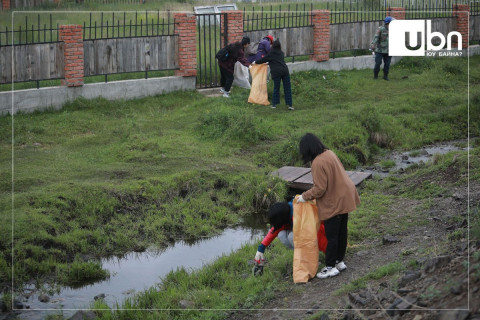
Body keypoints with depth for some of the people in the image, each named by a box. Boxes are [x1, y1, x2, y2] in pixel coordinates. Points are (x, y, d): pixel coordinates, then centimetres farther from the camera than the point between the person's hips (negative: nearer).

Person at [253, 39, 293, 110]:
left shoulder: (271, 53, 3)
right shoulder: (281, 53, 18)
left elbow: (263, 60, 12)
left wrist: (255, 62, 28)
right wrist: (269, 63, 48)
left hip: (276, 72, -3)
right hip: (285, 71, 3)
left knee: (276, 88, 7)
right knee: (287, 88, 2)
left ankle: (274, 104, 11)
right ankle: (290, 104, 0)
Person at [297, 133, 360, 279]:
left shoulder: (318, 163, -25)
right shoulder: (329, 153, 2)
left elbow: (319, 189, -24)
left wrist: (305, 196, -8)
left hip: (333, 204, -9)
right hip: (344, 198, 9)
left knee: (331, 236, 2)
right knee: (341, 231, 18)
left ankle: (331, 267, 11)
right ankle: (339, 261, 30)